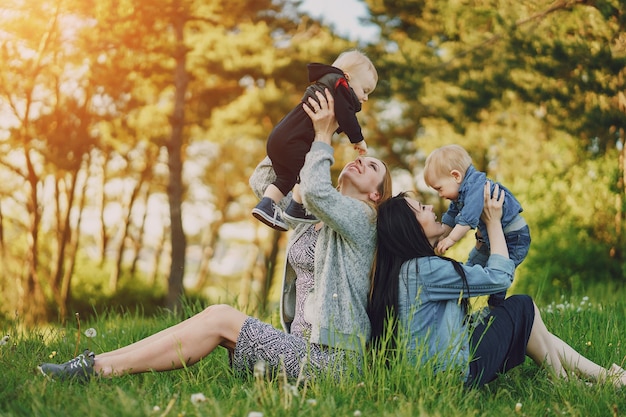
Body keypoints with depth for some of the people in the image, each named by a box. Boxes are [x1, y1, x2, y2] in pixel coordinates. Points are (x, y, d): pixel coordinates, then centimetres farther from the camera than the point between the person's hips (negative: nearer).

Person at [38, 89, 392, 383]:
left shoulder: (361, 217, -4)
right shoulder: (309, 218, 20)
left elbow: (316, 188, -26)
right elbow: (262, 183, 20)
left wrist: (323, 136, -13)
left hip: (331, 355, -8)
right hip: (302, 343, 8)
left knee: (220, 318, -16)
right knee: (217, 317, -8)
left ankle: (99, 368, -18)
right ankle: (100, 363, -14)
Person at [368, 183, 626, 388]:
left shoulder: (406, 269, 8)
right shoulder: (424, 269, -22)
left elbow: (466, 276, 18)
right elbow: (499, 277, -13)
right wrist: (493, 221, -3)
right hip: (459, 370, -9)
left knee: (535, 333, 15)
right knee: (522, 307, 5)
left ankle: (602, 375, 20)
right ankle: (565, 384, 22)